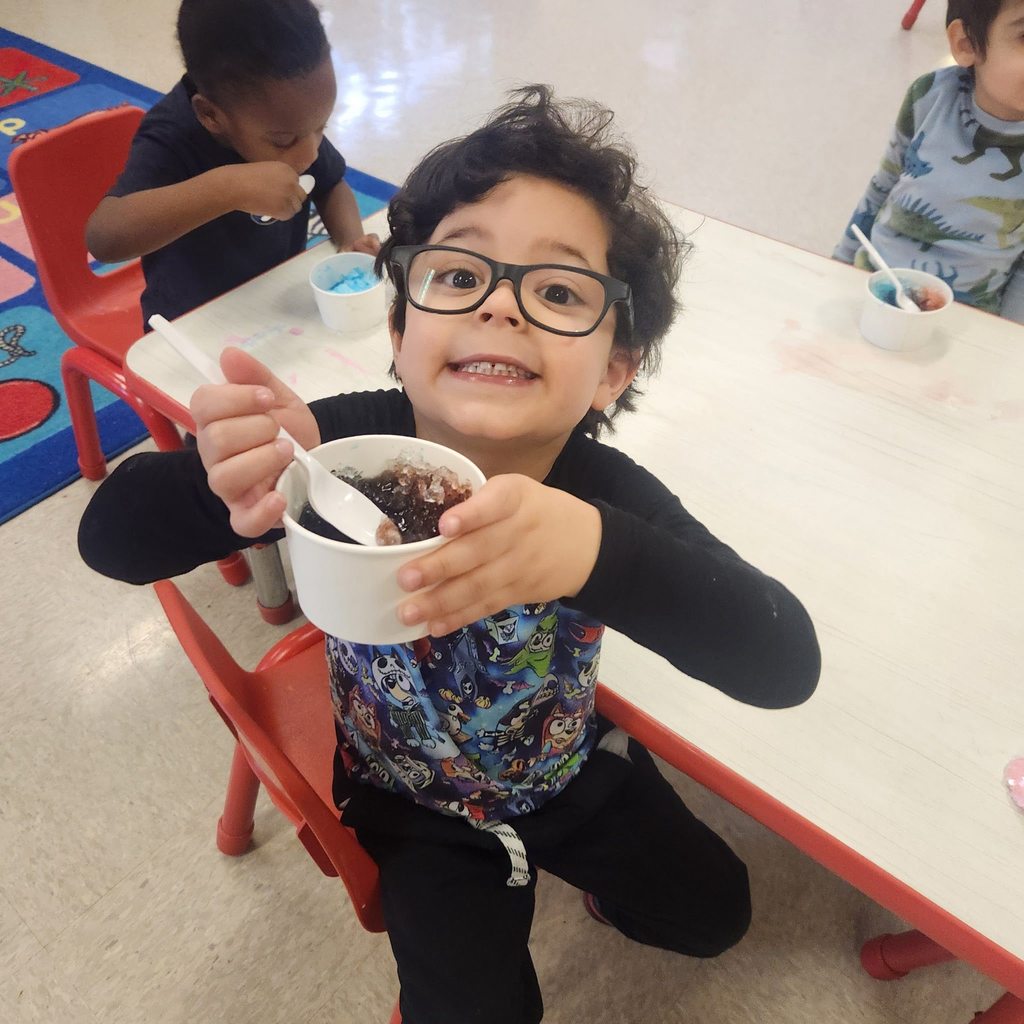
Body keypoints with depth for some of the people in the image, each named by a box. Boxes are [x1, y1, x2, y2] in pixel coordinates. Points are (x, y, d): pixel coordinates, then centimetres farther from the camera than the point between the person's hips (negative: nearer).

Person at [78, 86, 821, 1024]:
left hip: (569, 764, 1)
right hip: (414, 799, 0)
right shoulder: (342, 444, -31)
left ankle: (586, 861, 48)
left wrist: (598, 551, -62)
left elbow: (787, 665, -43)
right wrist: (227, 489, -52)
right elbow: (113, 539, -29)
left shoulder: (607, 500, -33)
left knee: (712, 915, 17)